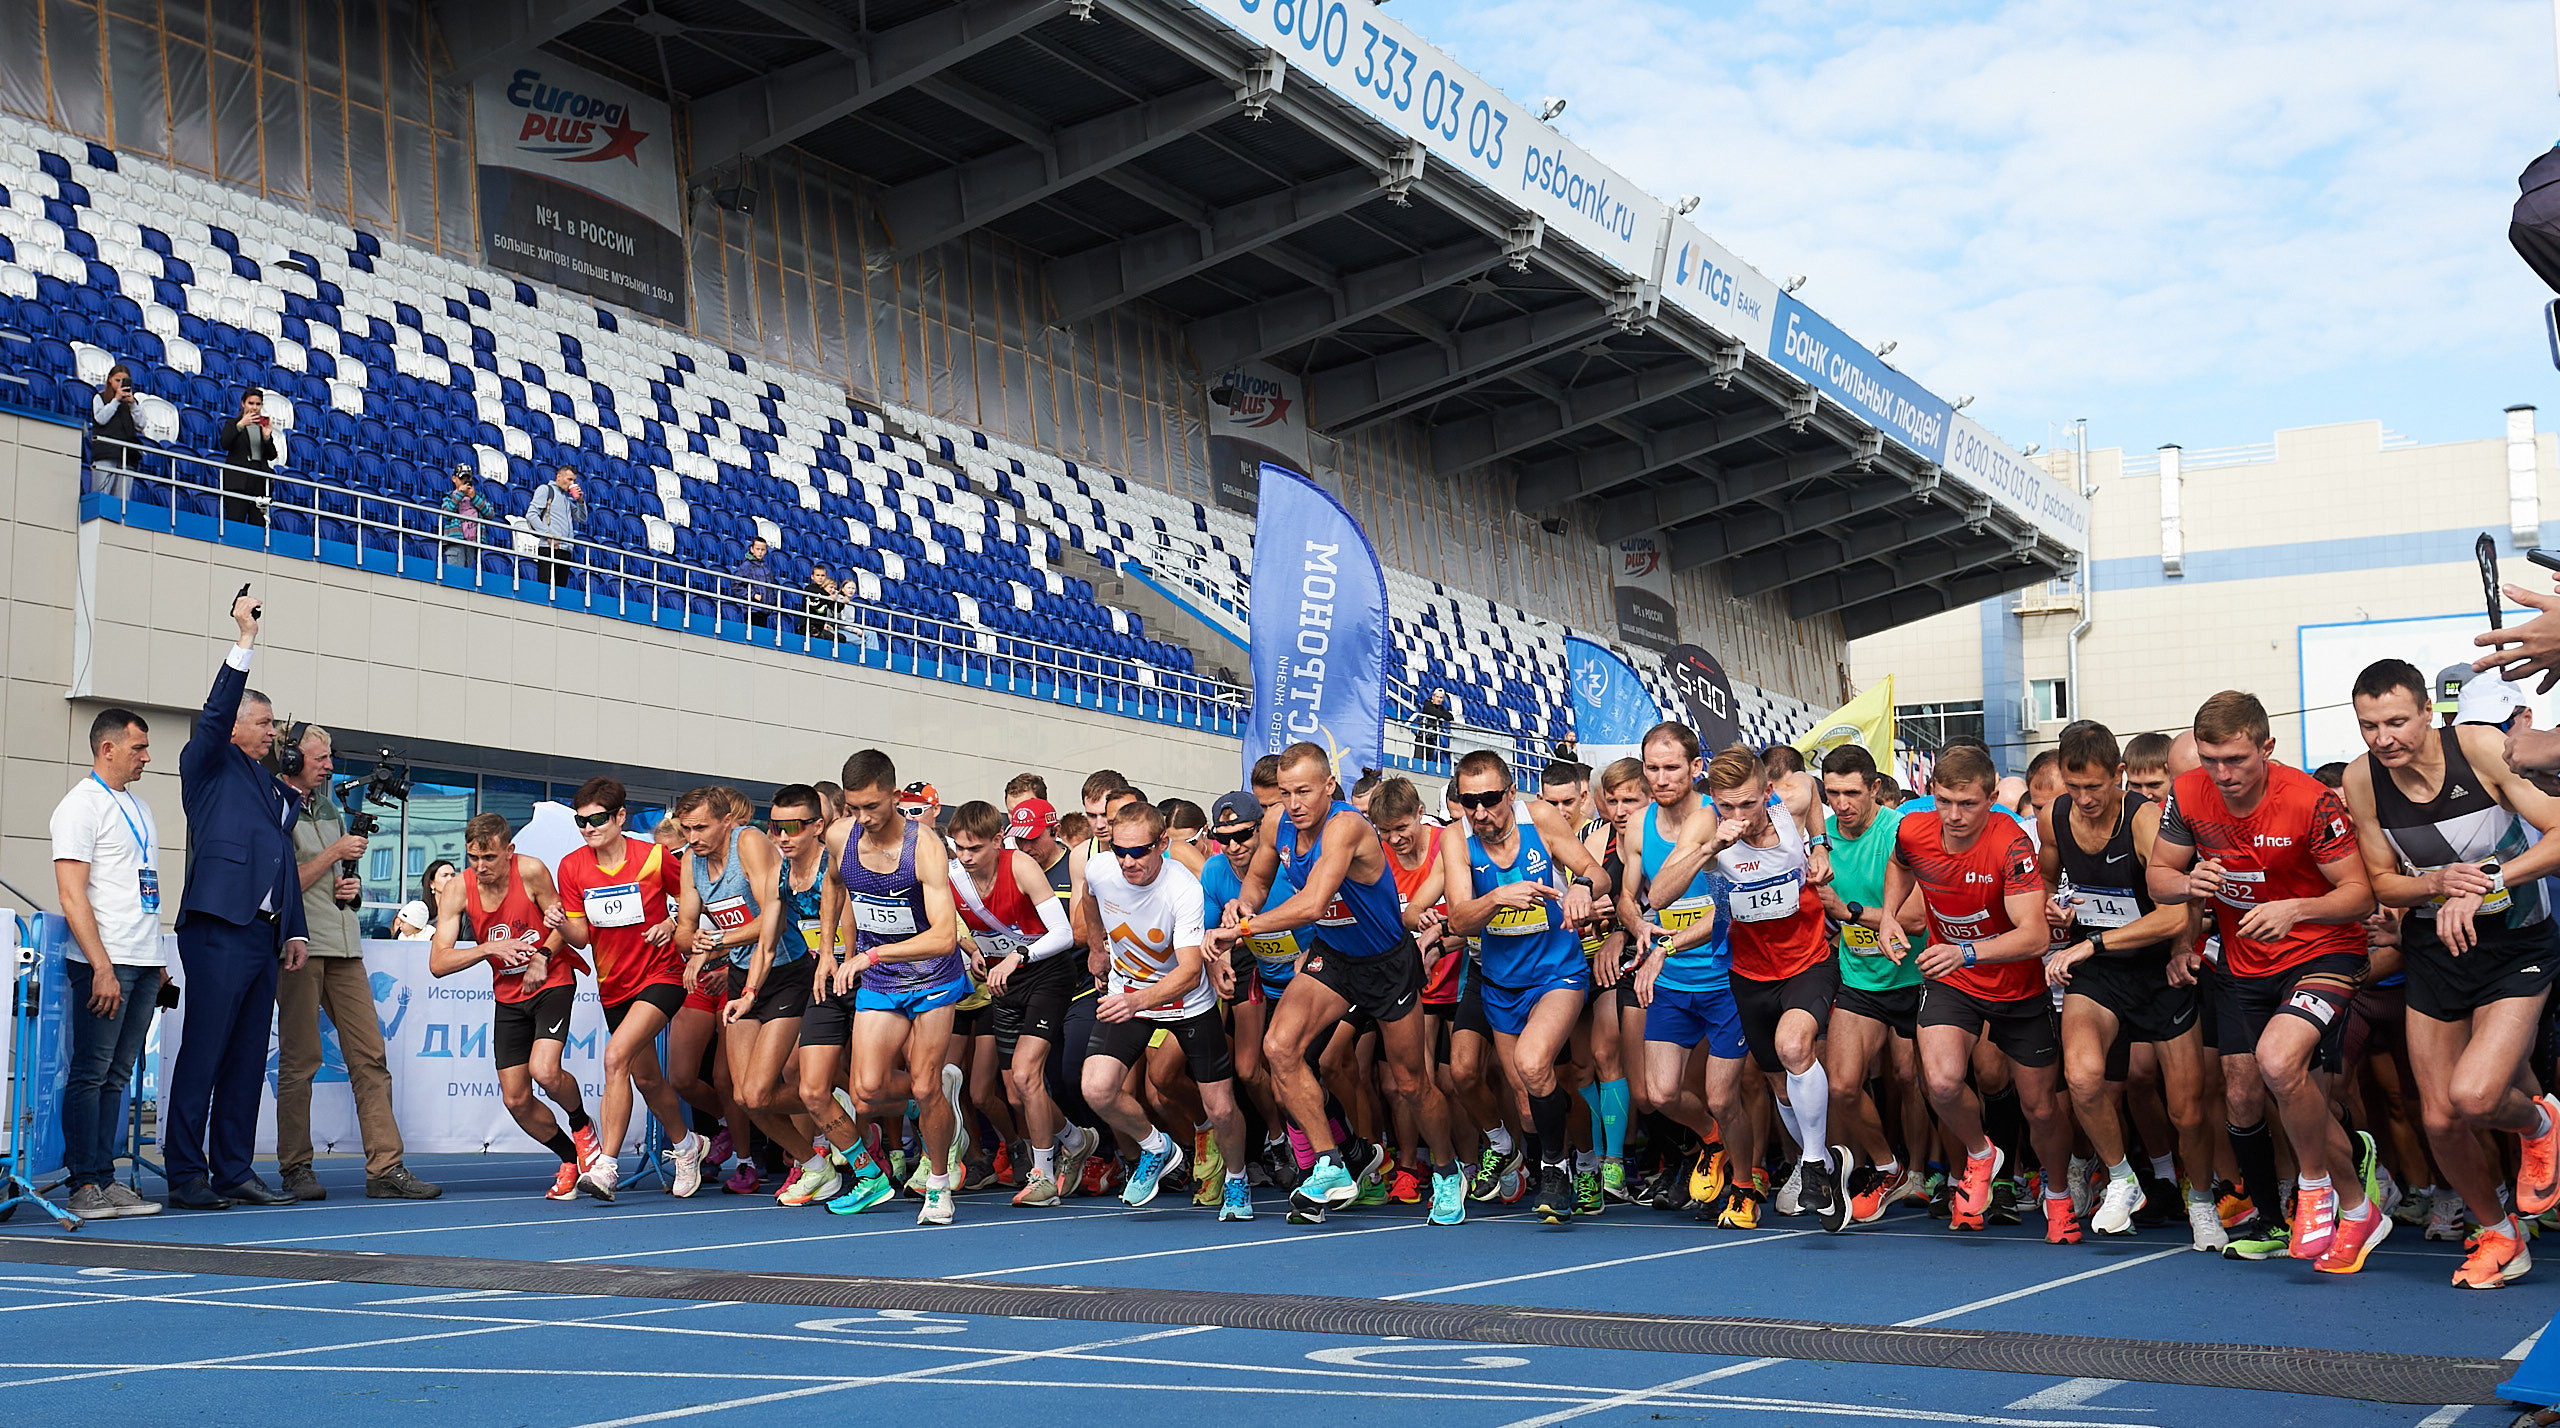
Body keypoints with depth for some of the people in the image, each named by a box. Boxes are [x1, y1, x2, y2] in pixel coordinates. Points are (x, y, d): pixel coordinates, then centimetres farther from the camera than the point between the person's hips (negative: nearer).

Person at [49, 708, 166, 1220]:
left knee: (117, 1075, 8)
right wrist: (103, 967, -18)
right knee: (90, 1073, -5)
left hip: (144, 965, 8)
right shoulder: (81, 805, -6)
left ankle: (105, 1178, 10)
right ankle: (85, 1184, -2)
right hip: (104, 964, -8)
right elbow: (72, 895, -12)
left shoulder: (138, 806, 20)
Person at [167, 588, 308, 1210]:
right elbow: (215, 712, -11)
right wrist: (246, 638, -17)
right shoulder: (208, 765, 6)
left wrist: (295, 928, 16)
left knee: (248, 1060, 7)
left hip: (263, 934, 7)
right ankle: (186, 1176, -3)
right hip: (218, 930, -7)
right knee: (202, 1057, -7)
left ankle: (233, 1170, 12)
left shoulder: (274, 786, 24)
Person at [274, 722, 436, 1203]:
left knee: (370, 1057, -1)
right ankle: (295, 1168, 7)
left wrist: (352, 889, 9)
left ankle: (385, 1168, -2)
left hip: (344, 945, 7)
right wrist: (336, 853, -8)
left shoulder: (331, 810, 22)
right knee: (299, 1059, -2)